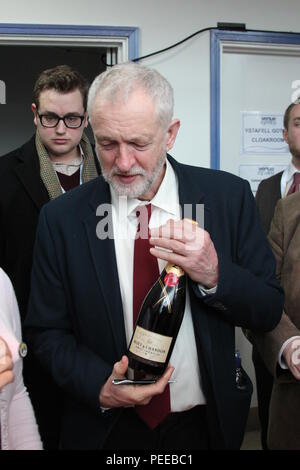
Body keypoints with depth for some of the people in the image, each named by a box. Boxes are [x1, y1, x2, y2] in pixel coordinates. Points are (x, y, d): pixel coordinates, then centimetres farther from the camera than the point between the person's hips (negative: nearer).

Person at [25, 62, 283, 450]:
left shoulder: (228, 196, -11)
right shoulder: (61, 219, -12)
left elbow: (269, 312, -8)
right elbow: (46, 331, -4)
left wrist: (214, 275, -27)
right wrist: (100, 386, -21)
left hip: (206, 423, 1)